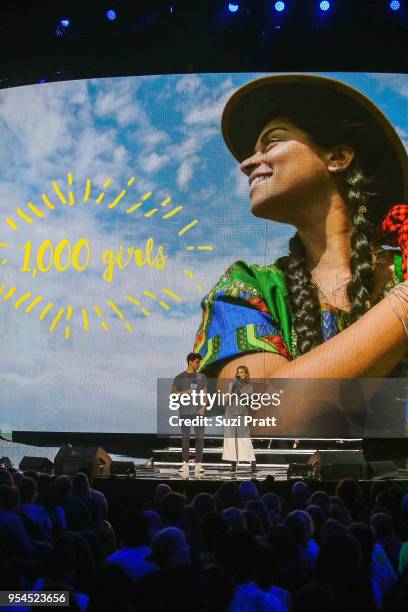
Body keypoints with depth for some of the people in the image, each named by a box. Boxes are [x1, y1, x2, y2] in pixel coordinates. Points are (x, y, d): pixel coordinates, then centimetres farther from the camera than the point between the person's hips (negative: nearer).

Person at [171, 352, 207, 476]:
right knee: (185, 438, 2)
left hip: (198, 411, 1)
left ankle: (198, 464, 0)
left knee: (200, 437, -3)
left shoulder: (201, 377, 11)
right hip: (185, 412, -1)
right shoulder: (180, 377, 5)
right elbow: (173, 393, 5)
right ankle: (185, 464, 5)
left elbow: (205, 394, 9)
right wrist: (185, 392, -10)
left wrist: (203, 407, -5)